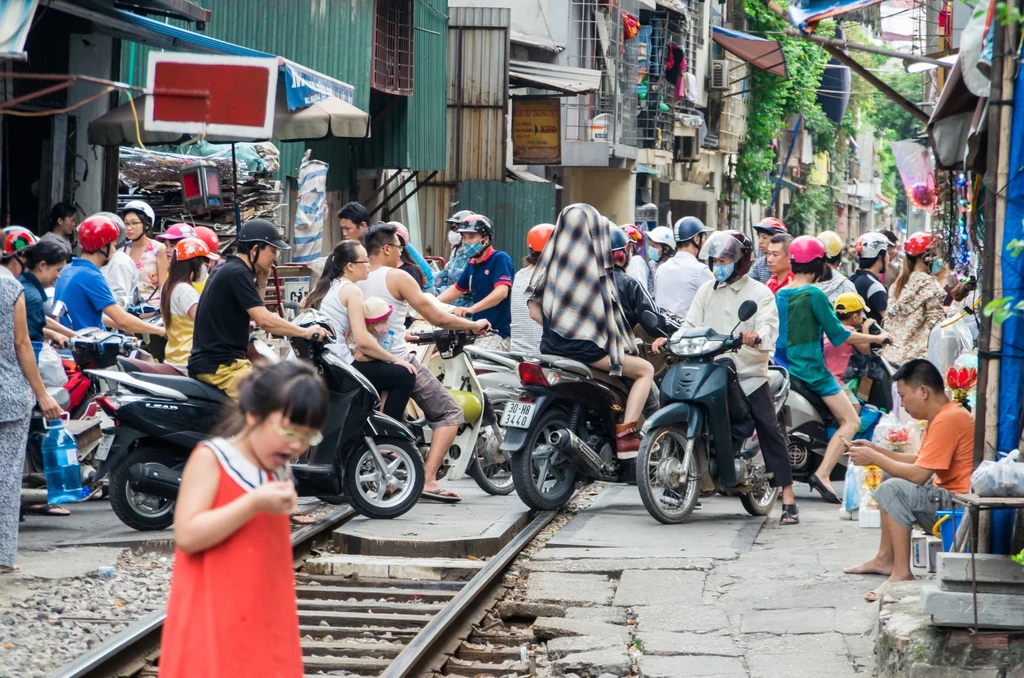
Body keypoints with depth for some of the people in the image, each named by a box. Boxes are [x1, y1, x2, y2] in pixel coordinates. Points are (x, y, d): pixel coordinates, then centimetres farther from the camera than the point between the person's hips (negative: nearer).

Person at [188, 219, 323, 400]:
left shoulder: (226, 269, 17)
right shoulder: (237, 274, -15)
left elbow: (252, 314, 25)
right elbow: (263, 319, -22)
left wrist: (262, 282, 12)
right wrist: (305, 332, -15)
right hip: (220, 366, -11)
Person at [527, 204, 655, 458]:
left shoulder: (550, 262, 4)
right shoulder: (593, 266, -10)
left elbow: (534, 311, 8)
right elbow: (608, 313, -3)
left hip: (551, 346, 7)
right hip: (583, 347, -6)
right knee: (646, 370, 5)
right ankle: (625, 434, -10)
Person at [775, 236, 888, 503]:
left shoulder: (780, 294, 8)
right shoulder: (814, 294, -13)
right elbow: (837, 333, -10)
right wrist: (875, 338, 1)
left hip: (783, 367, 8)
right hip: (810, 369, -8)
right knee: (851, 421, -6)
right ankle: (822, 474, -21)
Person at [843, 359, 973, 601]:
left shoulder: (947, 420, -21)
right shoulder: (944, 415, 12)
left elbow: (918, 475, -24)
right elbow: (918, 461, 17)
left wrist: (875, 459, -12)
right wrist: (876, 450, 9)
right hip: (947, 496, 12)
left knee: (893, 490, -26)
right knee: (892, 476, 23)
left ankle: (901, 573, -21)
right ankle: (884, 559, 19)